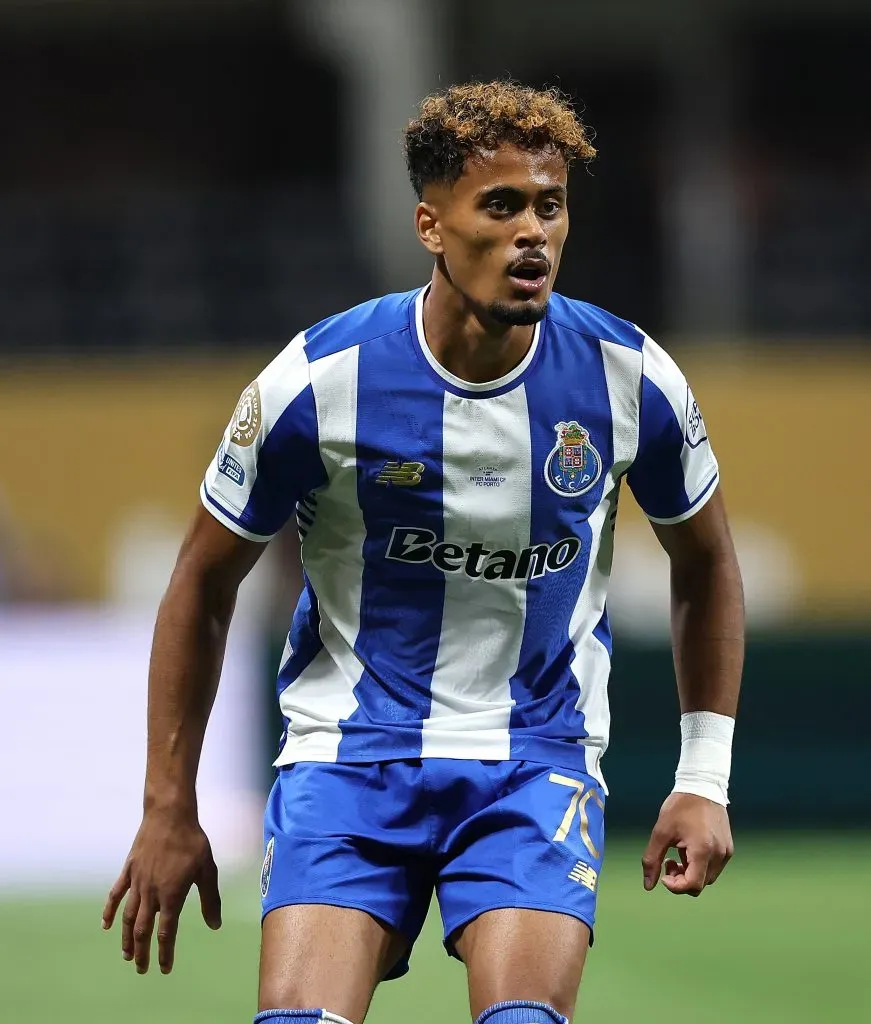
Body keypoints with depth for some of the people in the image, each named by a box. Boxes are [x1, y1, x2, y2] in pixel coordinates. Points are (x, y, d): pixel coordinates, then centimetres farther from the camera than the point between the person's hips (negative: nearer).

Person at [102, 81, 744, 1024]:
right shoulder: (319, 381, -13)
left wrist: (703, 777, 6)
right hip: (349, 748, -1)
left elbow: (704, 565, 11)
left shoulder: (628, 379, -8)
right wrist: (168, 810, 1)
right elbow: (203, 586, 1)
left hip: (539, 758, 1)